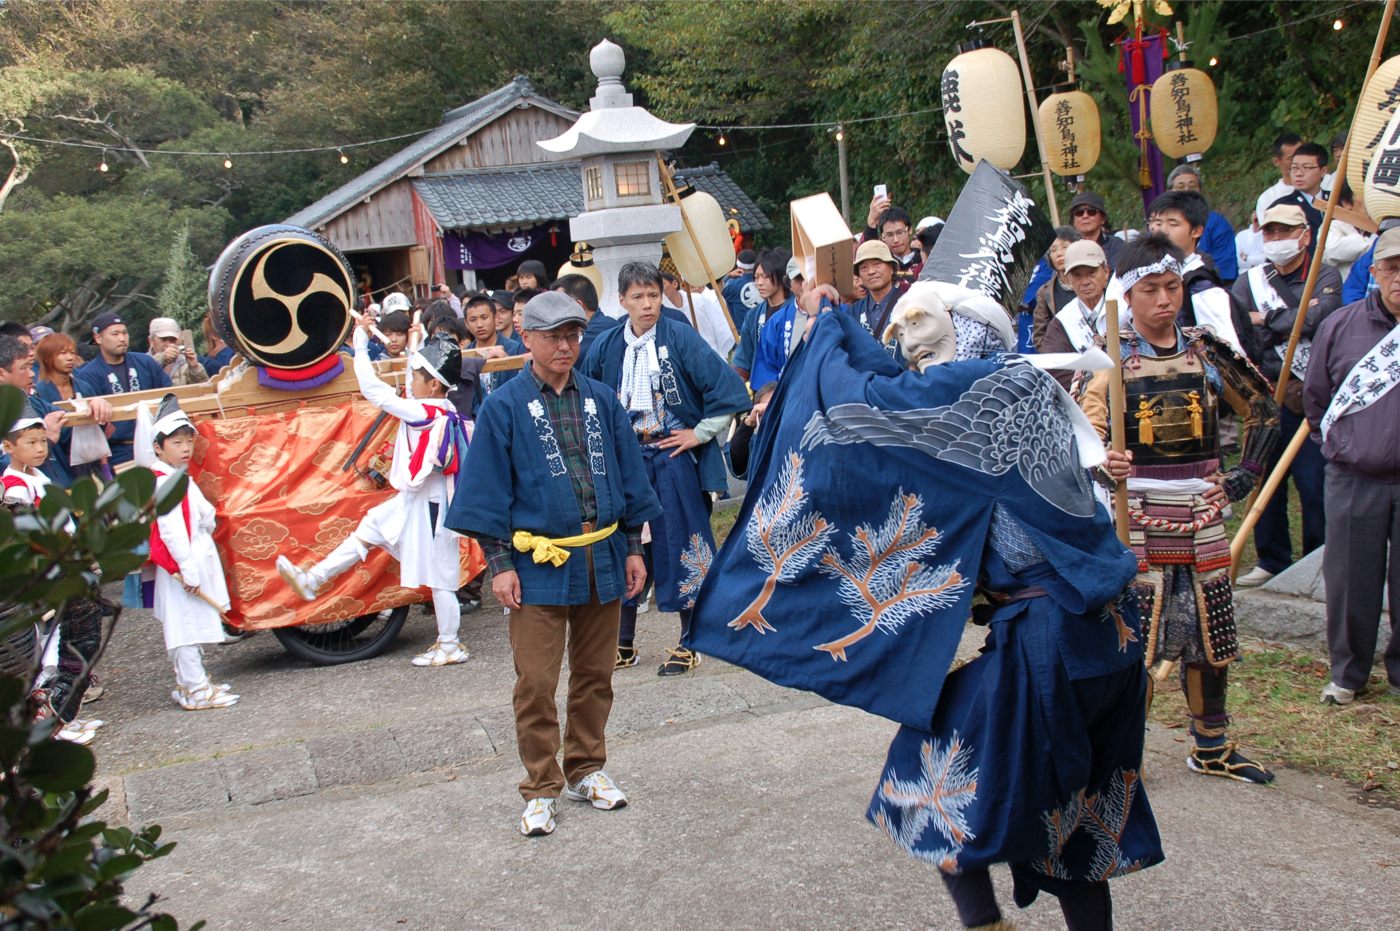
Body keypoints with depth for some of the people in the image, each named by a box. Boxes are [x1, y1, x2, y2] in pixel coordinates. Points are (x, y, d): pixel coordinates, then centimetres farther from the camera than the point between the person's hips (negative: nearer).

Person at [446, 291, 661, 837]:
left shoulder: (600, 400, 7)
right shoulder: (505, 406, -3)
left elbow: (629, 476, 12)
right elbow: (488, 490, -2)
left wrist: (633, 548, 10)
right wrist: (500, 564, -7)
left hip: (602, 560, 4)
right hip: (539, 564, -3)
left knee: (595, 674, 12)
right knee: (536, 682, -2)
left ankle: (586, 770, 29)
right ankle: (540, 790, 12)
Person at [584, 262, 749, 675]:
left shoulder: (680, 338, -9)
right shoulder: (607, 346, 3)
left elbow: (726, 387, -13)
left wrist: (701, 433, -10)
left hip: (675, 459, -4)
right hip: (625, 461, 4)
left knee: (681, 545, 3)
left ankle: (688, 644, 15)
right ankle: (623, 643, 22)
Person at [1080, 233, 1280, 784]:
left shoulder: (1206, 352, 4)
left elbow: (1264, 411, 15)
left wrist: (1243, 478, 8)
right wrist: (1103, 465, -34)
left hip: (1201, 519, 4)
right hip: (1136, 521, -4)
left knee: (1210, 634, 12)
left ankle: (1212, 747, 28)